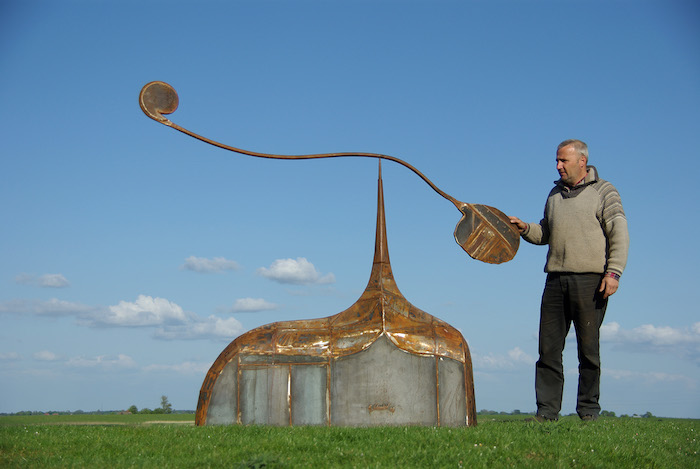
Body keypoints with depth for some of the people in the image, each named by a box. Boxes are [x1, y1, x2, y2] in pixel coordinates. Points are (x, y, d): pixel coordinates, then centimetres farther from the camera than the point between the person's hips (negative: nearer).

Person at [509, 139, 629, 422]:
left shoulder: (603, 192, 3)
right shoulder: (555, 194, 20)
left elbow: (619, 234, -5)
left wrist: (614, 271, -15)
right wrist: (525, 229, 6)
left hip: (590, 280, -5)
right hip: (556, 279, 5)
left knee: (588, 348, -1)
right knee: (549, 347, 1)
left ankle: (589, 411, 9)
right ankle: (547, 411, 5)